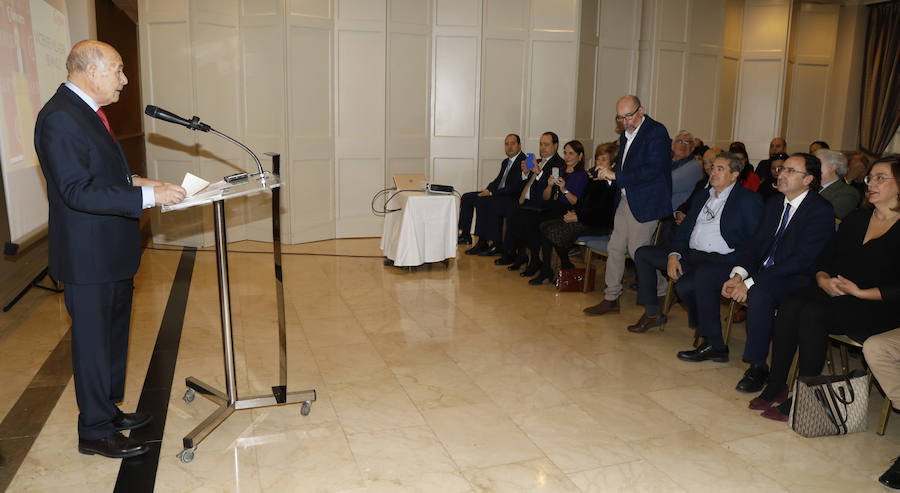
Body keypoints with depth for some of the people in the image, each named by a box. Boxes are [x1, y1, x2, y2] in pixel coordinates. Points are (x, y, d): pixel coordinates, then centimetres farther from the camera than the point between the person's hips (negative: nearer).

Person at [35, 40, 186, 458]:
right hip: (88, 256, -10)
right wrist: (147, 196, -27)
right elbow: (77, 191, -26)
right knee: (93, 342, 3)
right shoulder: (60, 118, -20)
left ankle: (108, 411, 37)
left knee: (113, 337, 20)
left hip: (113, 252, 10)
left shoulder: (87, 111, 12)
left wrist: (135, 182, 6)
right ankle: (95, 432, 19)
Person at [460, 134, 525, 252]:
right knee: (466, 197, 1)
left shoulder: (524, 161, -11)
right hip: (498, 195, 10)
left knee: (481, 201, -30)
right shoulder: (506, 162, 19)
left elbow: (515, 188, -19)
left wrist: (491, 193, -19)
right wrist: (487, 190, 1)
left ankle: (483, 242, -25)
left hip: (512, 199, -10)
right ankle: (464, 235, 2)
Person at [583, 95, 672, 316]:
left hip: (645, 203, -9)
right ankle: (611, 299, 20)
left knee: (637, 251, -6)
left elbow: (653, 170, -21)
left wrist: (616, 176, -21)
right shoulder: (625, 135, 15)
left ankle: (661, 293, 14)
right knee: (615, 248, 10)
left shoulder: (657, 132, -12)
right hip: (625, 200, 9)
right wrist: (609, 172, 3)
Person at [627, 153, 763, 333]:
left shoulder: (749, 200, -1)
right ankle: (652, 313, 8)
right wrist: (674, 255, -1)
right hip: (690, 254, 8)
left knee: (685, 285, -34)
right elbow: (685, 229, 17)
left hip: (719, 260, -8)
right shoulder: (701, 197, 20)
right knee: (642, 253, 1)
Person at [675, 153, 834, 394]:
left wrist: (750, 283, -25)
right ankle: (714, 345, 5)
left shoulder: (821, 211, -12)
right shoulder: (774, 204, 13)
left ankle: (758, 366, -19)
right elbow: (754, 243, 11)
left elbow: (801, 260, -21)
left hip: (795, 280, -8)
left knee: (759, 294, -38)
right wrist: (737, 275, -10)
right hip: (760, 270, 8)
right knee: (705, 273, -3)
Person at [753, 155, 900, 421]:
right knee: (789, 306, -24)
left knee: (812, 313, -32)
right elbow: (825, 260, 13)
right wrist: (823, 280, -6)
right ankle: (775, 385, -19)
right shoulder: (855, 219, 16)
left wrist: (860, 292, -18)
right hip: (833, 294, 5)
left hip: (876, 307, -5)